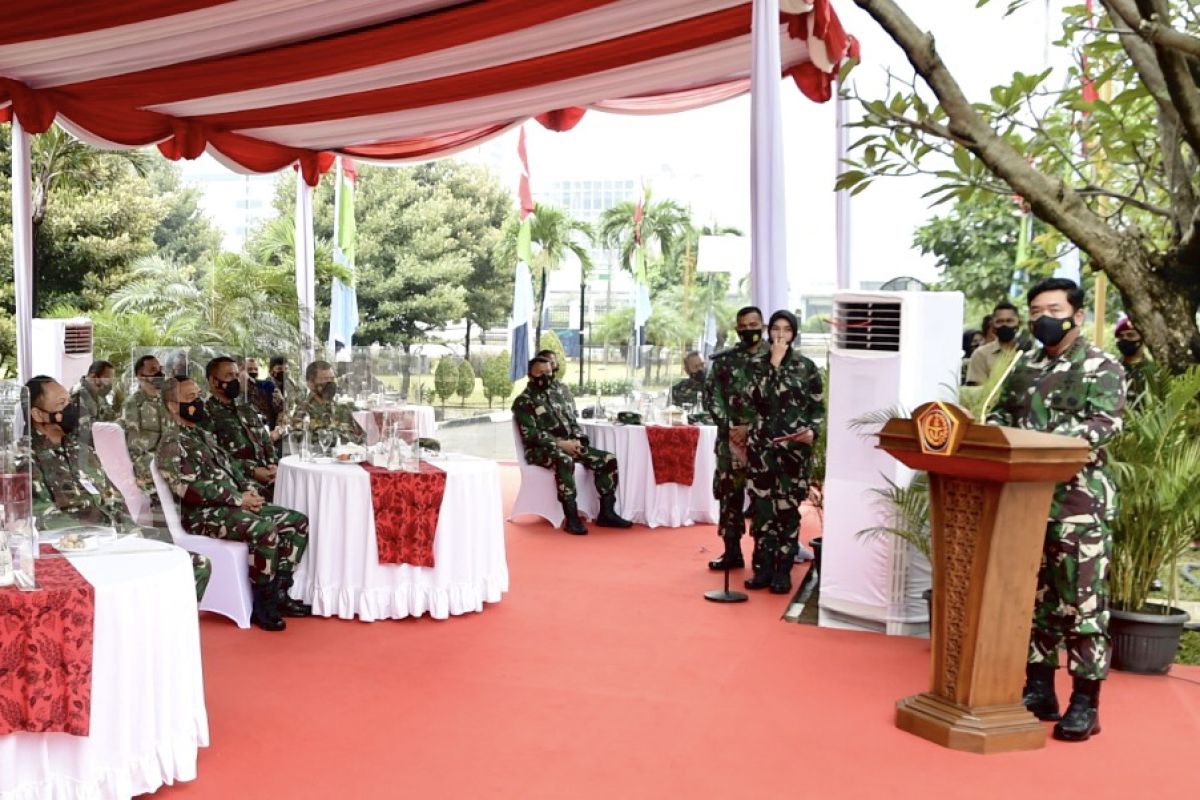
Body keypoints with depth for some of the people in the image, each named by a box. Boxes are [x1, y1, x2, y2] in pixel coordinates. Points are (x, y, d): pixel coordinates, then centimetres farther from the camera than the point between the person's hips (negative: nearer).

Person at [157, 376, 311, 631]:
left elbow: (232, 467, 24)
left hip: (235, 505, 9)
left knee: (298, 521, -2)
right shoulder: (172, 444, -8)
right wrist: (238, 498, -18)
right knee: (265, 529, -33)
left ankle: (279, 593, -1)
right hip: (204, 514, -9)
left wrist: (250, 490, 2)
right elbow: (190, 489, -19)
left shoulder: (205, 435, 22)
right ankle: (263, 604, -19)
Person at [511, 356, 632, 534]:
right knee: (565, 461, -41)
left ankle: (606, 513, -6)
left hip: (568, 445, 8)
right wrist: (559, 443, -20)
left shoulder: (556, 395, 20)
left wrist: (577, 440, -3)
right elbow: (529, 434, -14)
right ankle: (571, 518, -37)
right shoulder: (523, 401, -4)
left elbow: (572, 422, 19)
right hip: (541, 449, -7)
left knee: (608, 459, -8)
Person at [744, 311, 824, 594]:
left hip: (794, 447, -1)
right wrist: (774, 362, -10)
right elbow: (758, 397, -10)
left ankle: (783, 571, 6)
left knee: (788, 508, -1)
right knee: (762, 507, 3)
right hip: (762, 445, 1)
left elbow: (818, 407, 6)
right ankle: (763, 568, 11)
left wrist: (812, 431, -12)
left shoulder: (807, 366, 5)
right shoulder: (760, 364, 7)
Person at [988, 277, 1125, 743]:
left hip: (1079, 501, -5)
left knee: (1082, 601, -3)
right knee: (1033, 596, 10)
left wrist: (1044, 439, -26)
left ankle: (1085, 702, 4)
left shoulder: (1102, 368, -2)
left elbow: (1104, 425, -14)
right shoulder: (1024, 367, 16)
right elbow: (1001, 414, 17)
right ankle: (1038, 689, 20)